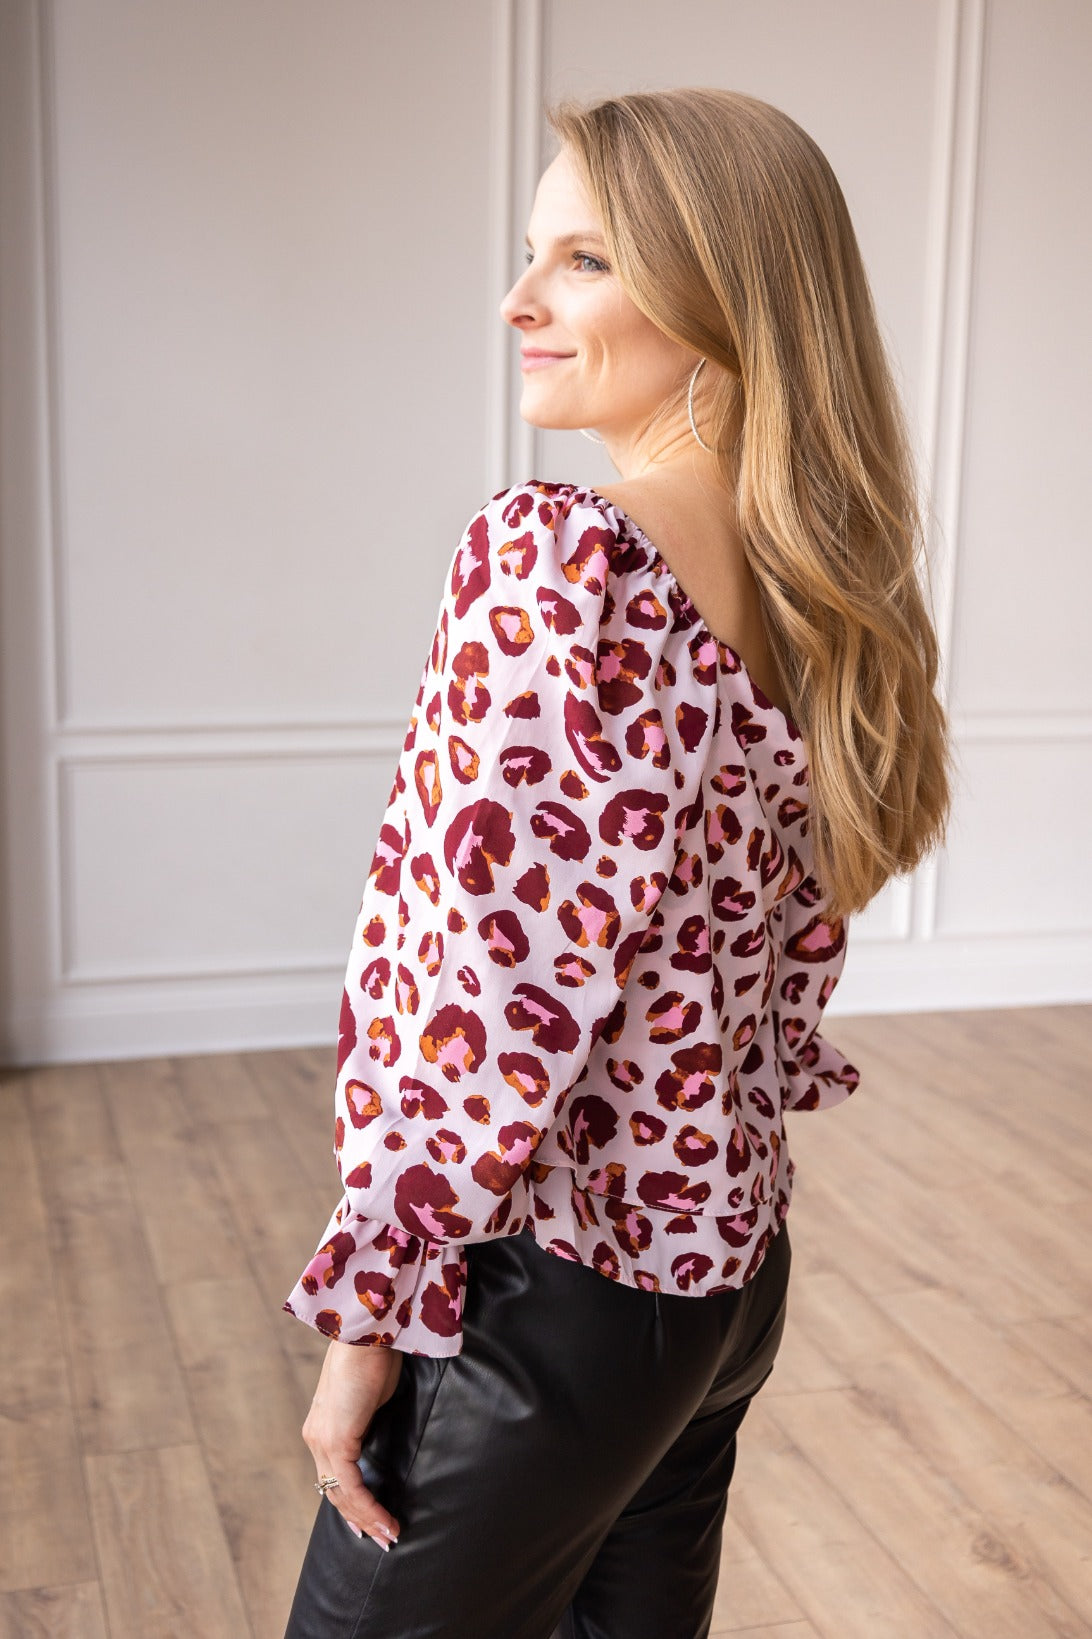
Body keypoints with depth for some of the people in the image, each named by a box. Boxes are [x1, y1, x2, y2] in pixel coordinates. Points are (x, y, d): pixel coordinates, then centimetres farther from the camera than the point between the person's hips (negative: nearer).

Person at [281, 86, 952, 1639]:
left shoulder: (546, 561, -23)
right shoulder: (817, 586, 3)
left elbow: (491, 993, -24)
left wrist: (369, 1310, -13)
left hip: (556, 1293, -8)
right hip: (731, 1270, 8)